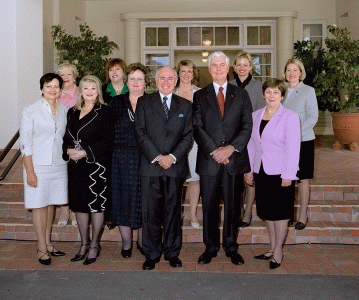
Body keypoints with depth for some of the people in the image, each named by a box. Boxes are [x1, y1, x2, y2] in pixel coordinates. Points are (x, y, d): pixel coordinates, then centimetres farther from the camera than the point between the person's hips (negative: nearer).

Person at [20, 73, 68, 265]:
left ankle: (48, 243, 25)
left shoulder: (65, 110, 7)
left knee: (51, 203, 11)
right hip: (38, 165, -4)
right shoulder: (30, 111, -6)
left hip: (59, 165, 4)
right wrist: (30, 171, -12)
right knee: (39, 205, 2)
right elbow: (25, 143, -7)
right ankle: (42, 249, 13)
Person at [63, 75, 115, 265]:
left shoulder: (104, 112, -5)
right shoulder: (72, 112, 13)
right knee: (79, 205, 11)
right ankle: (84, 244, 25)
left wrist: (85, 152, -17)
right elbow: (67, 137, 15)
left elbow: (108, 140, -11)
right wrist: (69, 150, -7)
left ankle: (94, 246, 16)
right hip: (76, 166, 6)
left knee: (96, 205, 1)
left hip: (97, 165, -5)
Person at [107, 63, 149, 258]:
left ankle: (142, 240, 21)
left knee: (143, 198, 4)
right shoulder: (116, 103, 7)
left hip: (145, 158, -1)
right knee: (123, 197, 4)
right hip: (122, 158, 1)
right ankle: (126, 242, 18)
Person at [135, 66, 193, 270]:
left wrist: (172, 157, -9)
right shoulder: (144, 102, 8)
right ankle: (152, 255, 14)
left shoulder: (185, 105, 12)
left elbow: (188, 135, 5)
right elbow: (140, 132, 0)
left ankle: (172, 253, 21)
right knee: (150, 212, 1)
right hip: (150, 166, -1)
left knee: (173, 211, 7)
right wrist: (156, 157, -10)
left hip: (176, 166, 1)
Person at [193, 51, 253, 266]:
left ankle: (231, 247, 22)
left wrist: (231, 147, -12)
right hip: (209, 160, 0)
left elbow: (247, 126, 2)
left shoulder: (241, 95, 10)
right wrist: (214, 151, -13)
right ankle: (211, 247, 20)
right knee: (209, 206, 5)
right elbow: (197, 128, 0)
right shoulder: (200, 96, 8)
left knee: (233, 206, 7)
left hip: (235, 159, 1)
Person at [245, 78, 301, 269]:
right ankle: (272, 248, 27)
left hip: (280, 173, -5)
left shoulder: (290, 117, -7)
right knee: (267, 211, 13)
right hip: (261, 172, 5)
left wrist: (288, 175, -14)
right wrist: (249, 169, 10)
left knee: (280, 212, 3)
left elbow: (293, 148, -11)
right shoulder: (256, 116, 9)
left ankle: (278, 251, 16)